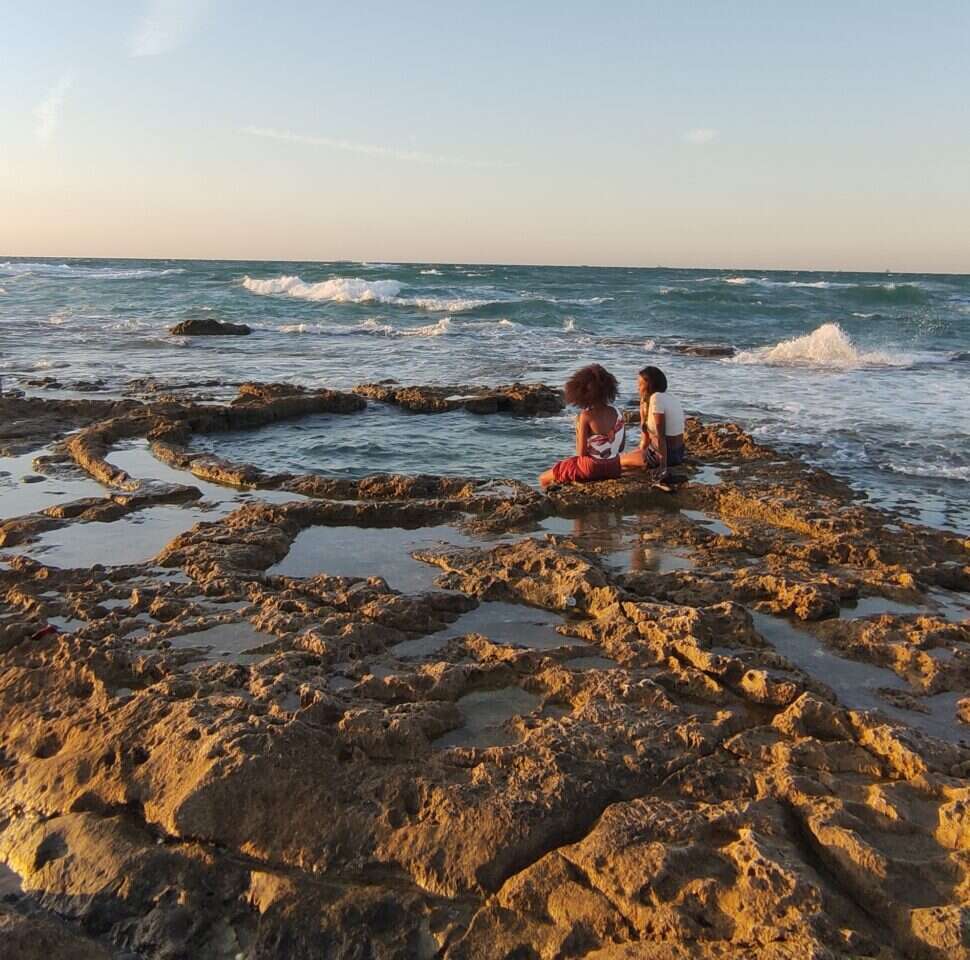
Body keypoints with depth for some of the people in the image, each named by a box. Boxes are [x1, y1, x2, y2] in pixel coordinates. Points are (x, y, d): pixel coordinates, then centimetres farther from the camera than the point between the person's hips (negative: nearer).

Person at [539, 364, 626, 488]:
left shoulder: (586, 416, -17)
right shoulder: (617, 413, -1)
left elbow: (581, 453, -16)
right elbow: (620, 447, 6)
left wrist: (578, 431, -3)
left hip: (591, 468, -6)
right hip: (614, 468, 6)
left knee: (544, 479, 13)